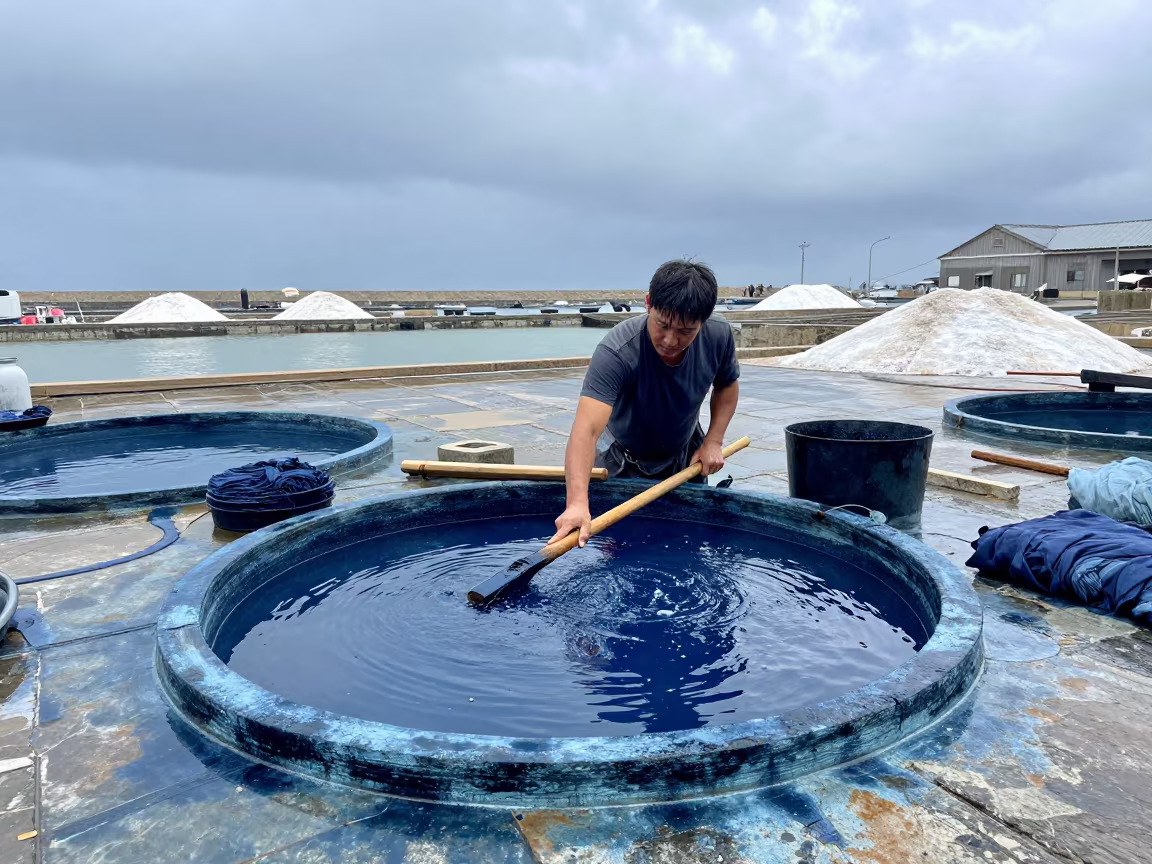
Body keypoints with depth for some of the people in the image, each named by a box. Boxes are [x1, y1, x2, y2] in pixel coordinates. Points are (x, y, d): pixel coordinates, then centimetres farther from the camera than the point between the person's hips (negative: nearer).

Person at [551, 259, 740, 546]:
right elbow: (587, 429, -49)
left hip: (685, 458, 4)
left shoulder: (720, 336, -22)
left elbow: (727, 384, 1)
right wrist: (577, 502, -63)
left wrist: (713, 441, -12)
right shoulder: (616, 352, -38)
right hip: (622, 463, -3)